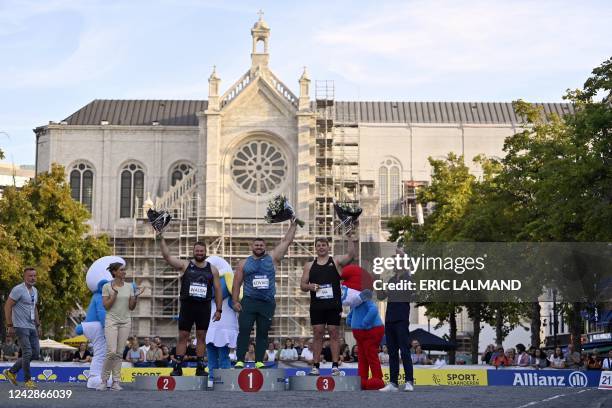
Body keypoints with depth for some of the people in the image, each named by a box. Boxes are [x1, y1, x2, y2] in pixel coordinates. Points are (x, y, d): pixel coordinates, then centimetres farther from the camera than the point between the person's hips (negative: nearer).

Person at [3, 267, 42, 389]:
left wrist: (38, 325, 18)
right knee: (27, 353, -12)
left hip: (32, 327, 8)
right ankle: (28, 380, 3)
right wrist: (10, 326, -16)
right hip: (21, 327, -8)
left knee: (35, 354, 6)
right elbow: (7, 306, -13)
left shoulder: (35, 291, 13)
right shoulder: (18, 290, -12)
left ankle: (11, 372, 18)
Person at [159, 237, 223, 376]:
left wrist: (219, 310, 2)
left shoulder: (212, 269, 7)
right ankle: (178, 367, 4)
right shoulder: (185, 265, 2)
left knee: (201, 336, 6)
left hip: (204, 307, 1)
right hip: (187, 306, -1)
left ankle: (200, 367, 12)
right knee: (183, 336, 0)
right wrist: (162, 239, -18)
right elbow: (167, 256, -9)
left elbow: (218, 290, 7)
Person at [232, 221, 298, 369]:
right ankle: (240, 361, -8)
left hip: (268, 303, 1)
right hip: (249, 301, -1)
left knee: (263, 333, 4)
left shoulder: (272, 258, 10)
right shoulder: (244, 263, 11)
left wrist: (293, 226, 4)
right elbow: (236, 284, 9)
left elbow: (286, 241, 8)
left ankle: (259, 361, 8)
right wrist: (235, 301, 0)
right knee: (244, 331, -8)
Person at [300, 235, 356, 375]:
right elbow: (302, 285, 12)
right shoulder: (309, 265, 12)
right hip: (316, 305, 2)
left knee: (334, 333, -1)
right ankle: (316, 366, 5)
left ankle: (335, 366, 0)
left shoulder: (336, 261, 5)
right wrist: (310, 287, -9)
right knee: (317, 334, 2)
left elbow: (350, 256, -13)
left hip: (334, 305, -2)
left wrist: (351, 241, -26)